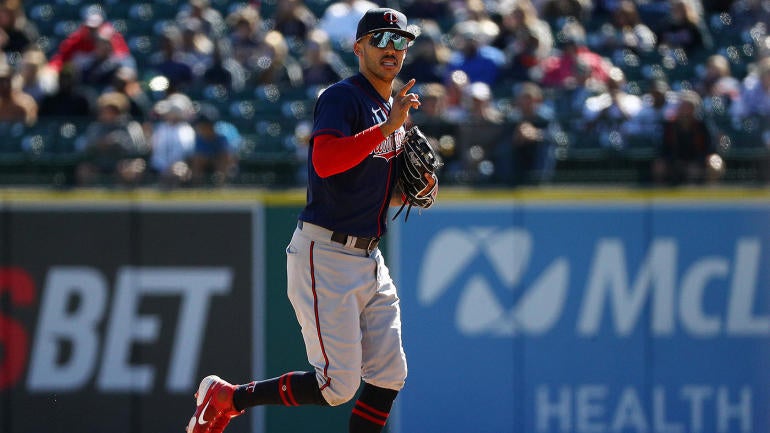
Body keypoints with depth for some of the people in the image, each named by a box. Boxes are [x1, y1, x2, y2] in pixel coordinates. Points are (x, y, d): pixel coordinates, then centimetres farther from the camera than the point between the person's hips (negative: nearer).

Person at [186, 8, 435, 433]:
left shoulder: (392, 111, 17)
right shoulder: (341, 98, -11)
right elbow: (325, 161, -29)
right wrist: (387, 128, -30)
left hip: (368, 260, 9)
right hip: (325, 255, -9)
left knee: (389, 376, 1)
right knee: (339, 385, -11)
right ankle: (227, 398, 6)